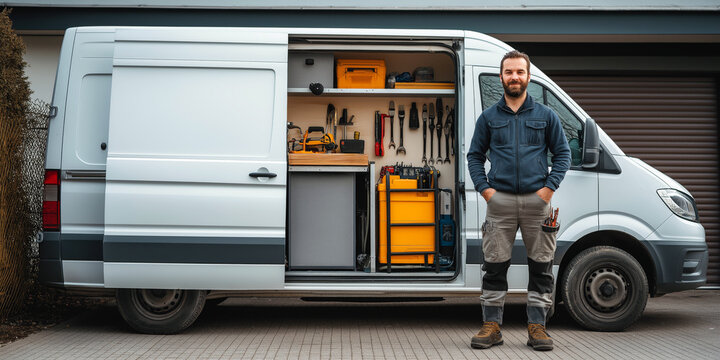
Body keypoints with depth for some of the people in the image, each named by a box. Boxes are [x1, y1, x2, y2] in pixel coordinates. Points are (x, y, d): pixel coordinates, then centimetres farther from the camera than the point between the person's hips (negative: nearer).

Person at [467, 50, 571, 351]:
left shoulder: (545, 116, 9)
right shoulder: (488, 117, 10)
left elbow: (563, 153, 9)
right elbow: (475, 156, 13)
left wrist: (549, 187, -3)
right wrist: (484, 188, -1)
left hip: (537, 199, 0)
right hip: (500, 200, 0)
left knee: (541, 266, 2)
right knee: (494, 265, 1)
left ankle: (537, 327, 11)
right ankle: (492, 326, 10)